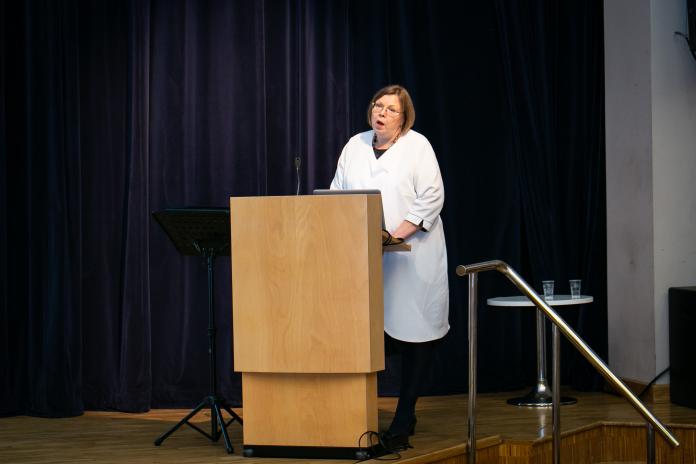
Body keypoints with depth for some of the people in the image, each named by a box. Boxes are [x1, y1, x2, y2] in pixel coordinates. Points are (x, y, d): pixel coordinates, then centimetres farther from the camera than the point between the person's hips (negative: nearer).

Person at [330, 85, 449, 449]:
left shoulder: (417, 146, -1)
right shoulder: (354, 147, 12)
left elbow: (431, 198, -8)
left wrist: (399, 233, -16)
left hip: (412, 256, -3)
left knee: (412, 334, -1)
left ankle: (403, 421, 8)